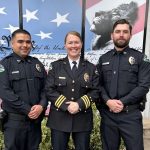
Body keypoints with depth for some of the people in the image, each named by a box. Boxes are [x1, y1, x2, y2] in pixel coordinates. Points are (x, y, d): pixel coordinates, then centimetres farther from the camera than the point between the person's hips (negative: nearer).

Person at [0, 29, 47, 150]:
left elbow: (45, 87, 7)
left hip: (36, 118, 4)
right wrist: (28, 110, -16)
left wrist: (41, 106, -11)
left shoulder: (37, 63, 9)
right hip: (14, 120, -3)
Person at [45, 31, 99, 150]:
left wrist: (79, 105, -16)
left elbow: (95, 91, -2)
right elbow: (49, 90, -4)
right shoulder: (56, 66, 4)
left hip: (83, 119, 1)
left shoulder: (91, 68, 6)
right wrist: (66, 105, -15)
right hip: (59, 118, 0)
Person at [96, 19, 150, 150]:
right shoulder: (103, 59, 10)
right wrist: (107, 101, -12)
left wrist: (123, 102, -15)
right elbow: (98, 84, 5)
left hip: (131, 114, -2)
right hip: (107, 113, 3)